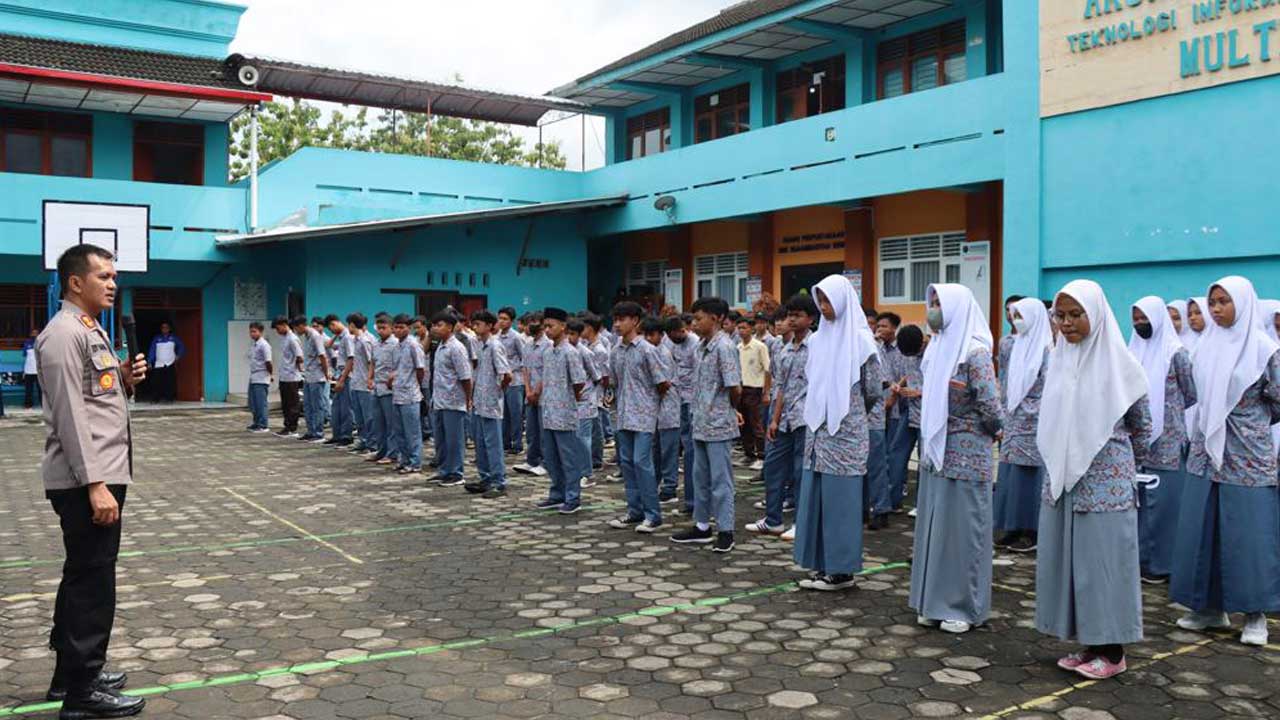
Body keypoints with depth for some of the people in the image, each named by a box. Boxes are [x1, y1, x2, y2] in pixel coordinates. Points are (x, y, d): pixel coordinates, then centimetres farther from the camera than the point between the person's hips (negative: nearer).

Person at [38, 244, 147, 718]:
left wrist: (125, 380, 3)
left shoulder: (91, 330, 17)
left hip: (103, 474, 10)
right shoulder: (64, 334, -14)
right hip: (85, 481, -10)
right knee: (92, 580, -4)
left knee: (84, 576, 17)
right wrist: (95, 484, -24)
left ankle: (71, 673, 29)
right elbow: (69, 413, -20)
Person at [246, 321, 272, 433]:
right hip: (252, 377, 8)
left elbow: (268, 362, -16)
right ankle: (256, 423, 24)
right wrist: (252, 374, 13)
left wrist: (270, 375, -7)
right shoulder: (252, 343, 12)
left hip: (261, 378, -8)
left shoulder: (264, 345, -14)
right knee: (253, 403, 13)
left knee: (261, 402, -6)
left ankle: (263, 426, -1)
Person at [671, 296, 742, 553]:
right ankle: (702, 526, 26)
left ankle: (725, 531, 8)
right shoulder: (702, 347, 11)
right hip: (701, 423, 9)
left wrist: (731, 409, -1)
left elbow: (735, 388, -18)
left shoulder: (724, 347, -16)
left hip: (718, 425, -9)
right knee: (701, 477, 15)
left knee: (720, 479, -1)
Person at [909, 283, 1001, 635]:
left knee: (962, 526, 2)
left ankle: (966, 606, 14)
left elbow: (991, 406, -19)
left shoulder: (975, 352, -15)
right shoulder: (938, 347, 10)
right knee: (932, 524, 12)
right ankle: (936, 600, 23)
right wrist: (929, 440, 12)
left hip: (964, 454, -8)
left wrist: (987, 432, -3)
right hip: (935, 450, 8)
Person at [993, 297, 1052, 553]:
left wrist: (1032, 413, -14)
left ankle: (1030, 532, 5)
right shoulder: (1015, 346, 12)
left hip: (1033, 423, -6)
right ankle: (1011, 527, 15)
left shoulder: (1047, 349, -8)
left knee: (1029, 472, -3)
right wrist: (1005, 413, 12)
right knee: (1009, 472, 7)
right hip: (1013, 420, 6)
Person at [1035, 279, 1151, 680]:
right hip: (1063, 478, 5)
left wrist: (1124, 465, 12)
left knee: (1103, 558, -1)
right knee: (1067, 559, 7)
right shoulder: (1058, 360, 7)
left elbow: (1142, 426, 4)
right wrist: (1058, 463, 13)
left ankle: (1112, 651, 11)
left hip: (1105, 481, -5)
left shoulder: (1118, 364, -7)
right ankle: (1088, 644, 19)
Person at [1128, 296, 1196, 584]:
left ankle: (1159, 563, 9)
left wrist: (1164, 409, 5)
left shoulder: (1176, 353, -7)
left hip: (1166, 442, -6)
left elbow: (1192, 395, -2)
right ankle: (1139, 556, 19)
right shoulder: (1135, 351, 10)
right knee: (1136, 499, 9)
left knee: (1162, 502, 0)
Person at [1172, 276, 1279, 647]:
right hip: (1206, 453, 5)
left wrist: (1247, 420, 6)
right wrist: (1213, 424, 9)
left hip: (1248, 457, -5)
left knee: (1249, 534, 1)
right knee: (1202, 531, 7)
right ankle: (1210, 606, 18)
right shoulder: (1206, 347, 8)